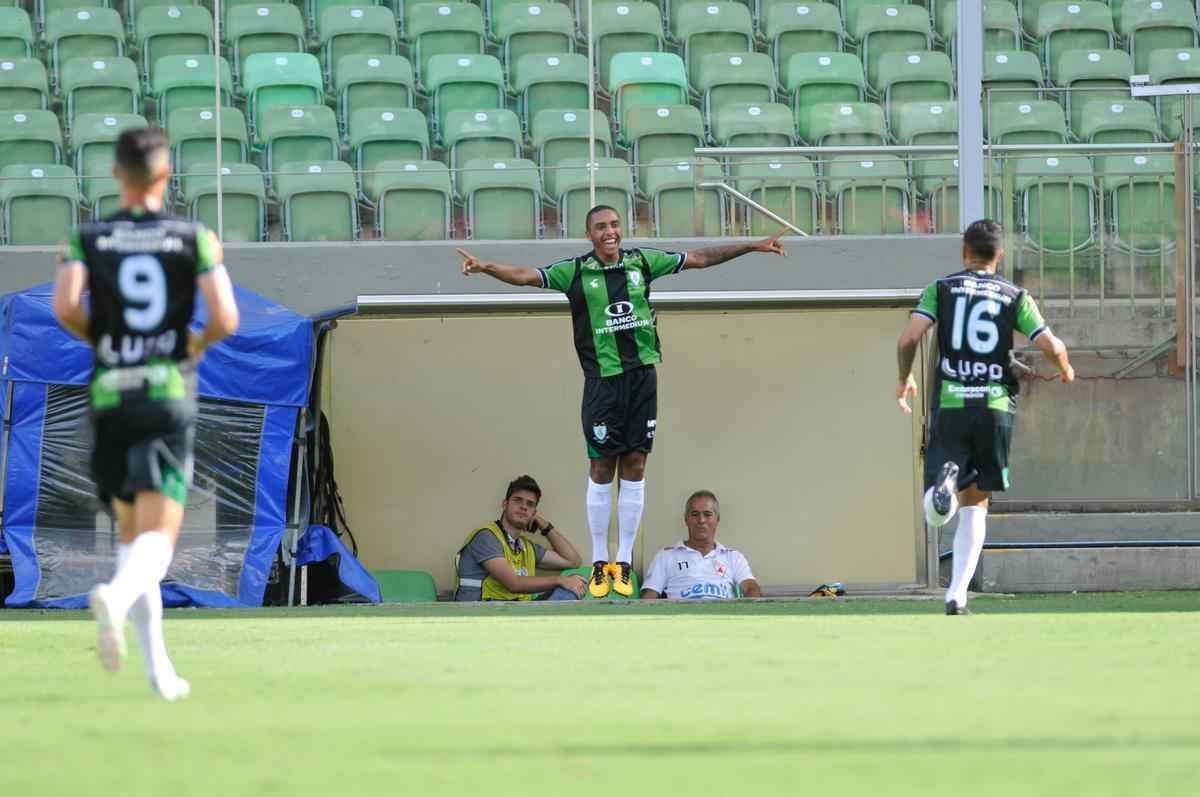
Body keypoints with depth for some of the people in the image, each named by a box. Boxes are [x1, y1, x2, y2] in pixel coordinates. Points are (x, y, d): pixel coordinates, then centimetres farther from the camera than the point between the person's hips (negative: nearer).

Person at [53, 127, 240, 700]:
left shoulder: (86, 239, 4)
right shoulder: (195, 239, 2)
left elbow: (65, 307, -12)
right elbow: (226, 318, -8)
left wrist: (98, 337, 8)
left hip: (109, 395, 2)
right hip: (169, 391, -2)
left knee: (132, 533, 17)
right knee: (159, 538, -9)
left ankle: (159, 667, 14)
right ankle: (117, 595, -43)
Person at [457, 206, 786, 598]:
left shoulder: (641, 261, 6)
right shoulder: (576, 271, -1)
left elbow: (699, 257, 13)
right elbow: (526, 276, -10)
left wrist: (753, 246, 14)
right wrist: (486, 267, -28)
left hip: (642, 375, 2)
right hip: (603, 379, -2)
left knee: (635, 465, 3)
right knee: (602, 467, 0)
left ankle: (624, 563, 9)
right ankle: (599, 563, 9)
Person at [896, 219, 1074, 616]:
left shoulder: (941, 288, 6)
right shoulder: (1015, 296, 6)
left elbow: (909, 337, -6)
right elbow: (1050, 346, -2)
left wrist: (904, 379, 13)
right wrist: (1065, 369, 21)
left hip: (949, 405, -1)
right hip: (996, 406, 1)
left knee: (936, 515, 0)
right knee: (975, 502, 13)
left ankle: (945, 479, -36)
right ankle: (957, 594, 4)